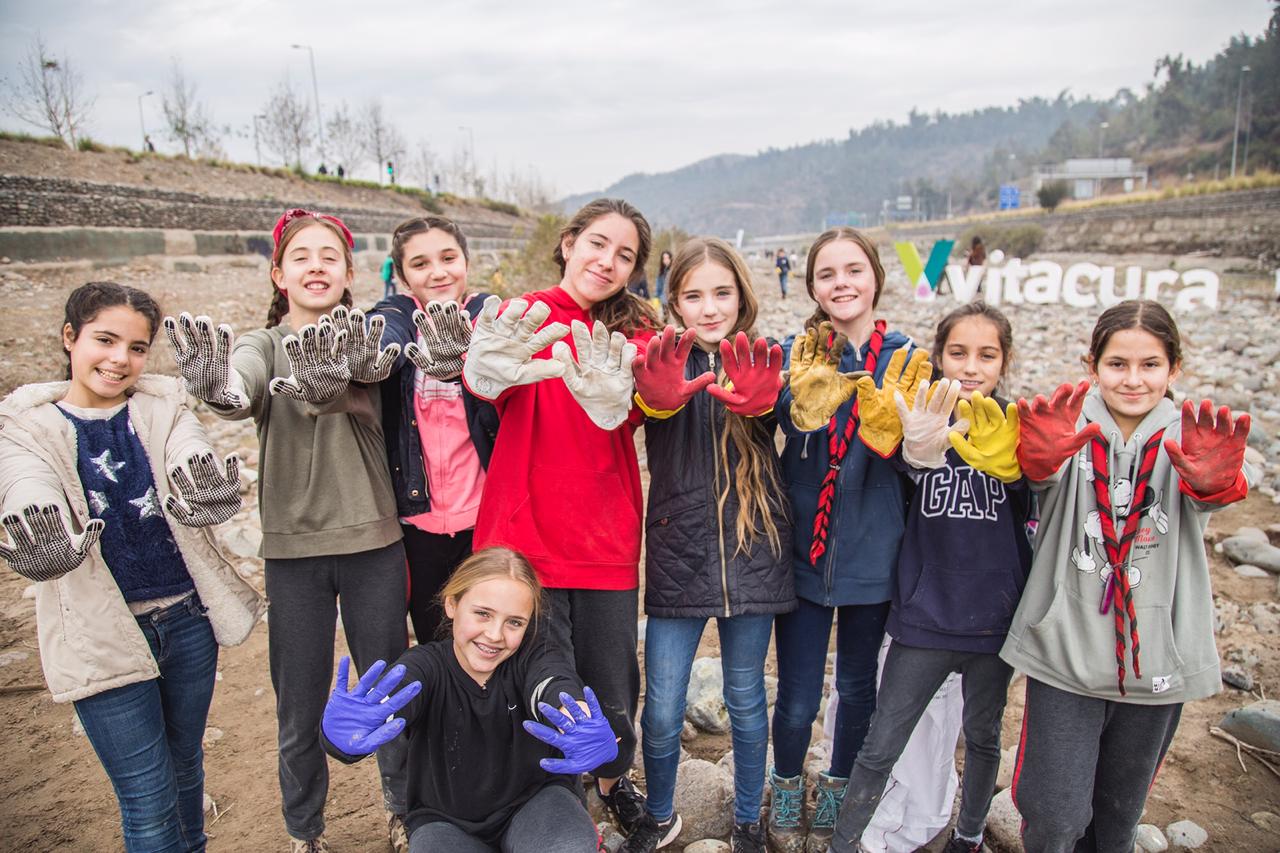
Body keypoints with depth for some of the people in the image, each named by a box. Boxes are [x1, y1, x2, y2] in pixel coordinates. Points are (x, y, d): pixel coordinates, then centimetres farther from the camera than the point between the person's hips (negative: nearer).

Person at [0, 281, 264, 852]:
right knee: (147, 798, 3)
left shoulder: (165, 408, 1)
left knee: (184, 763, 21)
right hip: (105, 635, -2)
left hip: (188, 617, 3)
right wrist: (47, 549, -45)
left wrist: (210, 499, -40)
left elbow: (201, 478, -16)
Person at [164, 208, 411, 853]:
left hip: (373, 540, 0)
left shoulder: (363, 337, 0)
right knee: (299, 707, 10)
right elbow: (242, 383, -23)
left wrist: (325, 372, -50)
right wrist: (219, 386, -49)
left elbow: (380, 363, -26)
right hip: (293, 546, 1)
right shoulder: (261, 344, 2)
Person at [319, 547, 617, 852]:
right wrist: (343, 734, -63)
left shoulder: (533, 653, -17)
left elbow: (556, 688, -39)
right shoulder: (426, 667, -17)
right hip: (447, 821, 2)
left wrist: (584, 731, -63)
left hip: (536, 802, -1)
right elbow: (383, 707, -39)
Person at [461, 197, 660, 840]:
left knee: (612, 686, 16)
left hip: (607, 540, 3)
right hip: (526, 539, -2)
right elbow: (479, 376, -23)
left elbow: (636, 410, -14)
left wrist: (611, 396, -37)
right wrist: (492, 369, -46)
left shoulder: (633, 332, 6)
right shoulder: (520, 318, -2)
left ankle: (612, 778, 47)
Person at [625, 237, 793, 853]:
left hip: (751, 549, 1)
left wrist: (758, 399, -48)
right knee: (661, 710, 6)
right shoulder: (664, 360, 0)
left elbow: (776, 414, -23)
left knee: (746, 700, 14)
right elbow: (649, 405, -25)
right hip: (677, 553, 0)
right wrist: (658, 397, -49)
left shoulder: (758, 363, 1)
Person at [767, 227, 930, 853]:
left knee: (857, 687, 17)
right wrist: (807, 401, -37)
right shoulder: (797, 353, 0)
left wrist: (889, 428, -26)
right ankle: (786, 790, 35)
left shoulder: (905, 359, -1)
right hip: (804, 547, -1)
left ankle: (837, 793, 43)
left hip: (871, 552, 1)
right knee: (797, 699, 4)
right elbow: (781, 412, -17)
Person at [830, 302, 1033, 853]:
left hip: (994, 617, 2)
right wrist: (919, 450, -53)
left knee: (982, 737, 22)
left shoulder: (1015, 429, -4)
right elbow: (903, 458, -29)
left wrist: (1007, 461, -43)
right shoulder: (927, 417, -6)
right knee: (880, 748, 3)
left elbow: (1034, 511, -20)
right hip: (924, 616, -2)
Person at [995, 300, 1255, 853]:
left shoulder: (1190, 437, -3)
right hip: (1066, 649, -2)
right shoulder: (1072, 428, -5)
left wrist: (1216, 475, -49)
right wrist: (1040, 455, -51)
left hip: (1157, 659, 2)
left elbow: (1210, 492, -24)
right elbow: (1041, 475, -27)